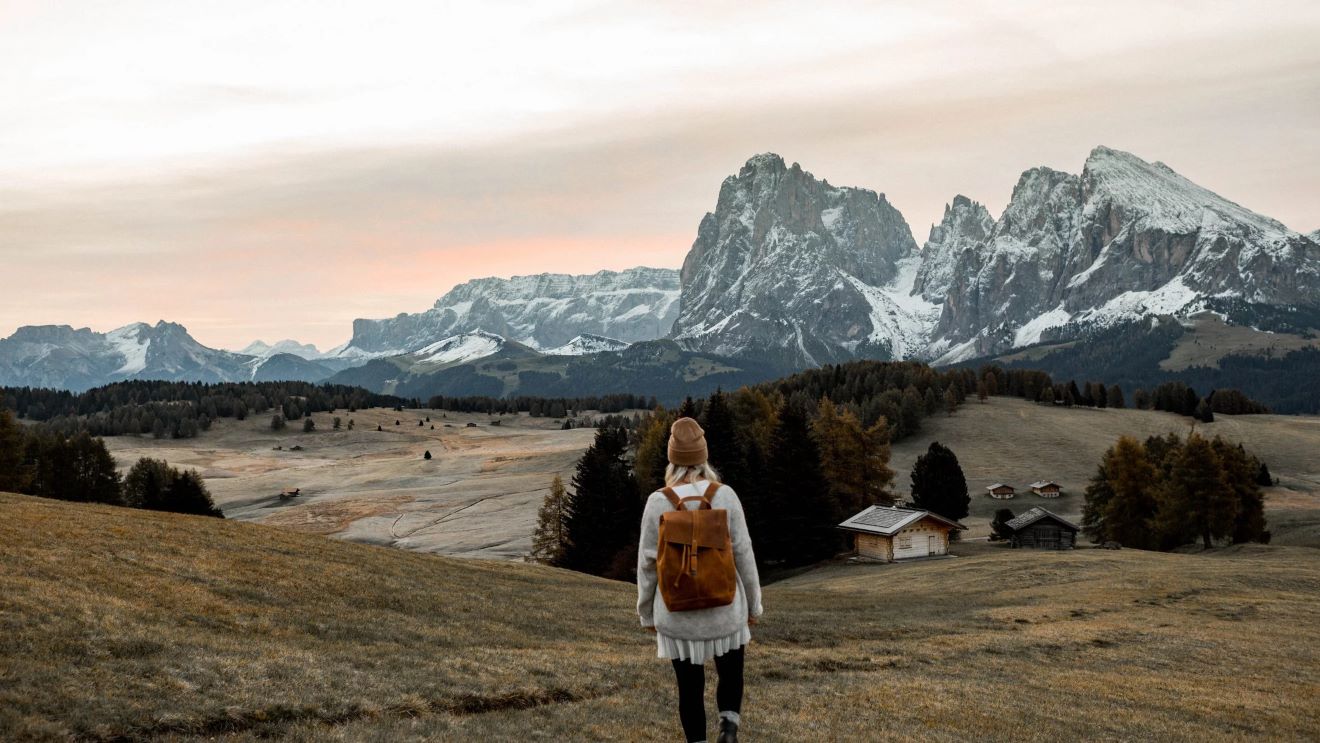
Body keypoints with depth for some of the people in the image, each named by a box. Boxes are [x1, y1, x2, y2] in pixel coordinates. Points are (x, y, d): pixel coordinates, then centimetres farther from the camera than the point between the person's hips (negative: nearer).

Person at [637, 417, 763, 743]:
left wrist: (647, 613, 9)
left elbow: (648, 564, -6)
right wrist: (753, 603, 7)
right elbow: (744, 555, -7)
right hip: (725, 609, 0)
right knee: (731, 675, 22)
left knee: (690, 688, 14)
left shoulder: (657, 502, -11)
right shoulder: (725, 496, -11)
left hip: (678, 613, 0)